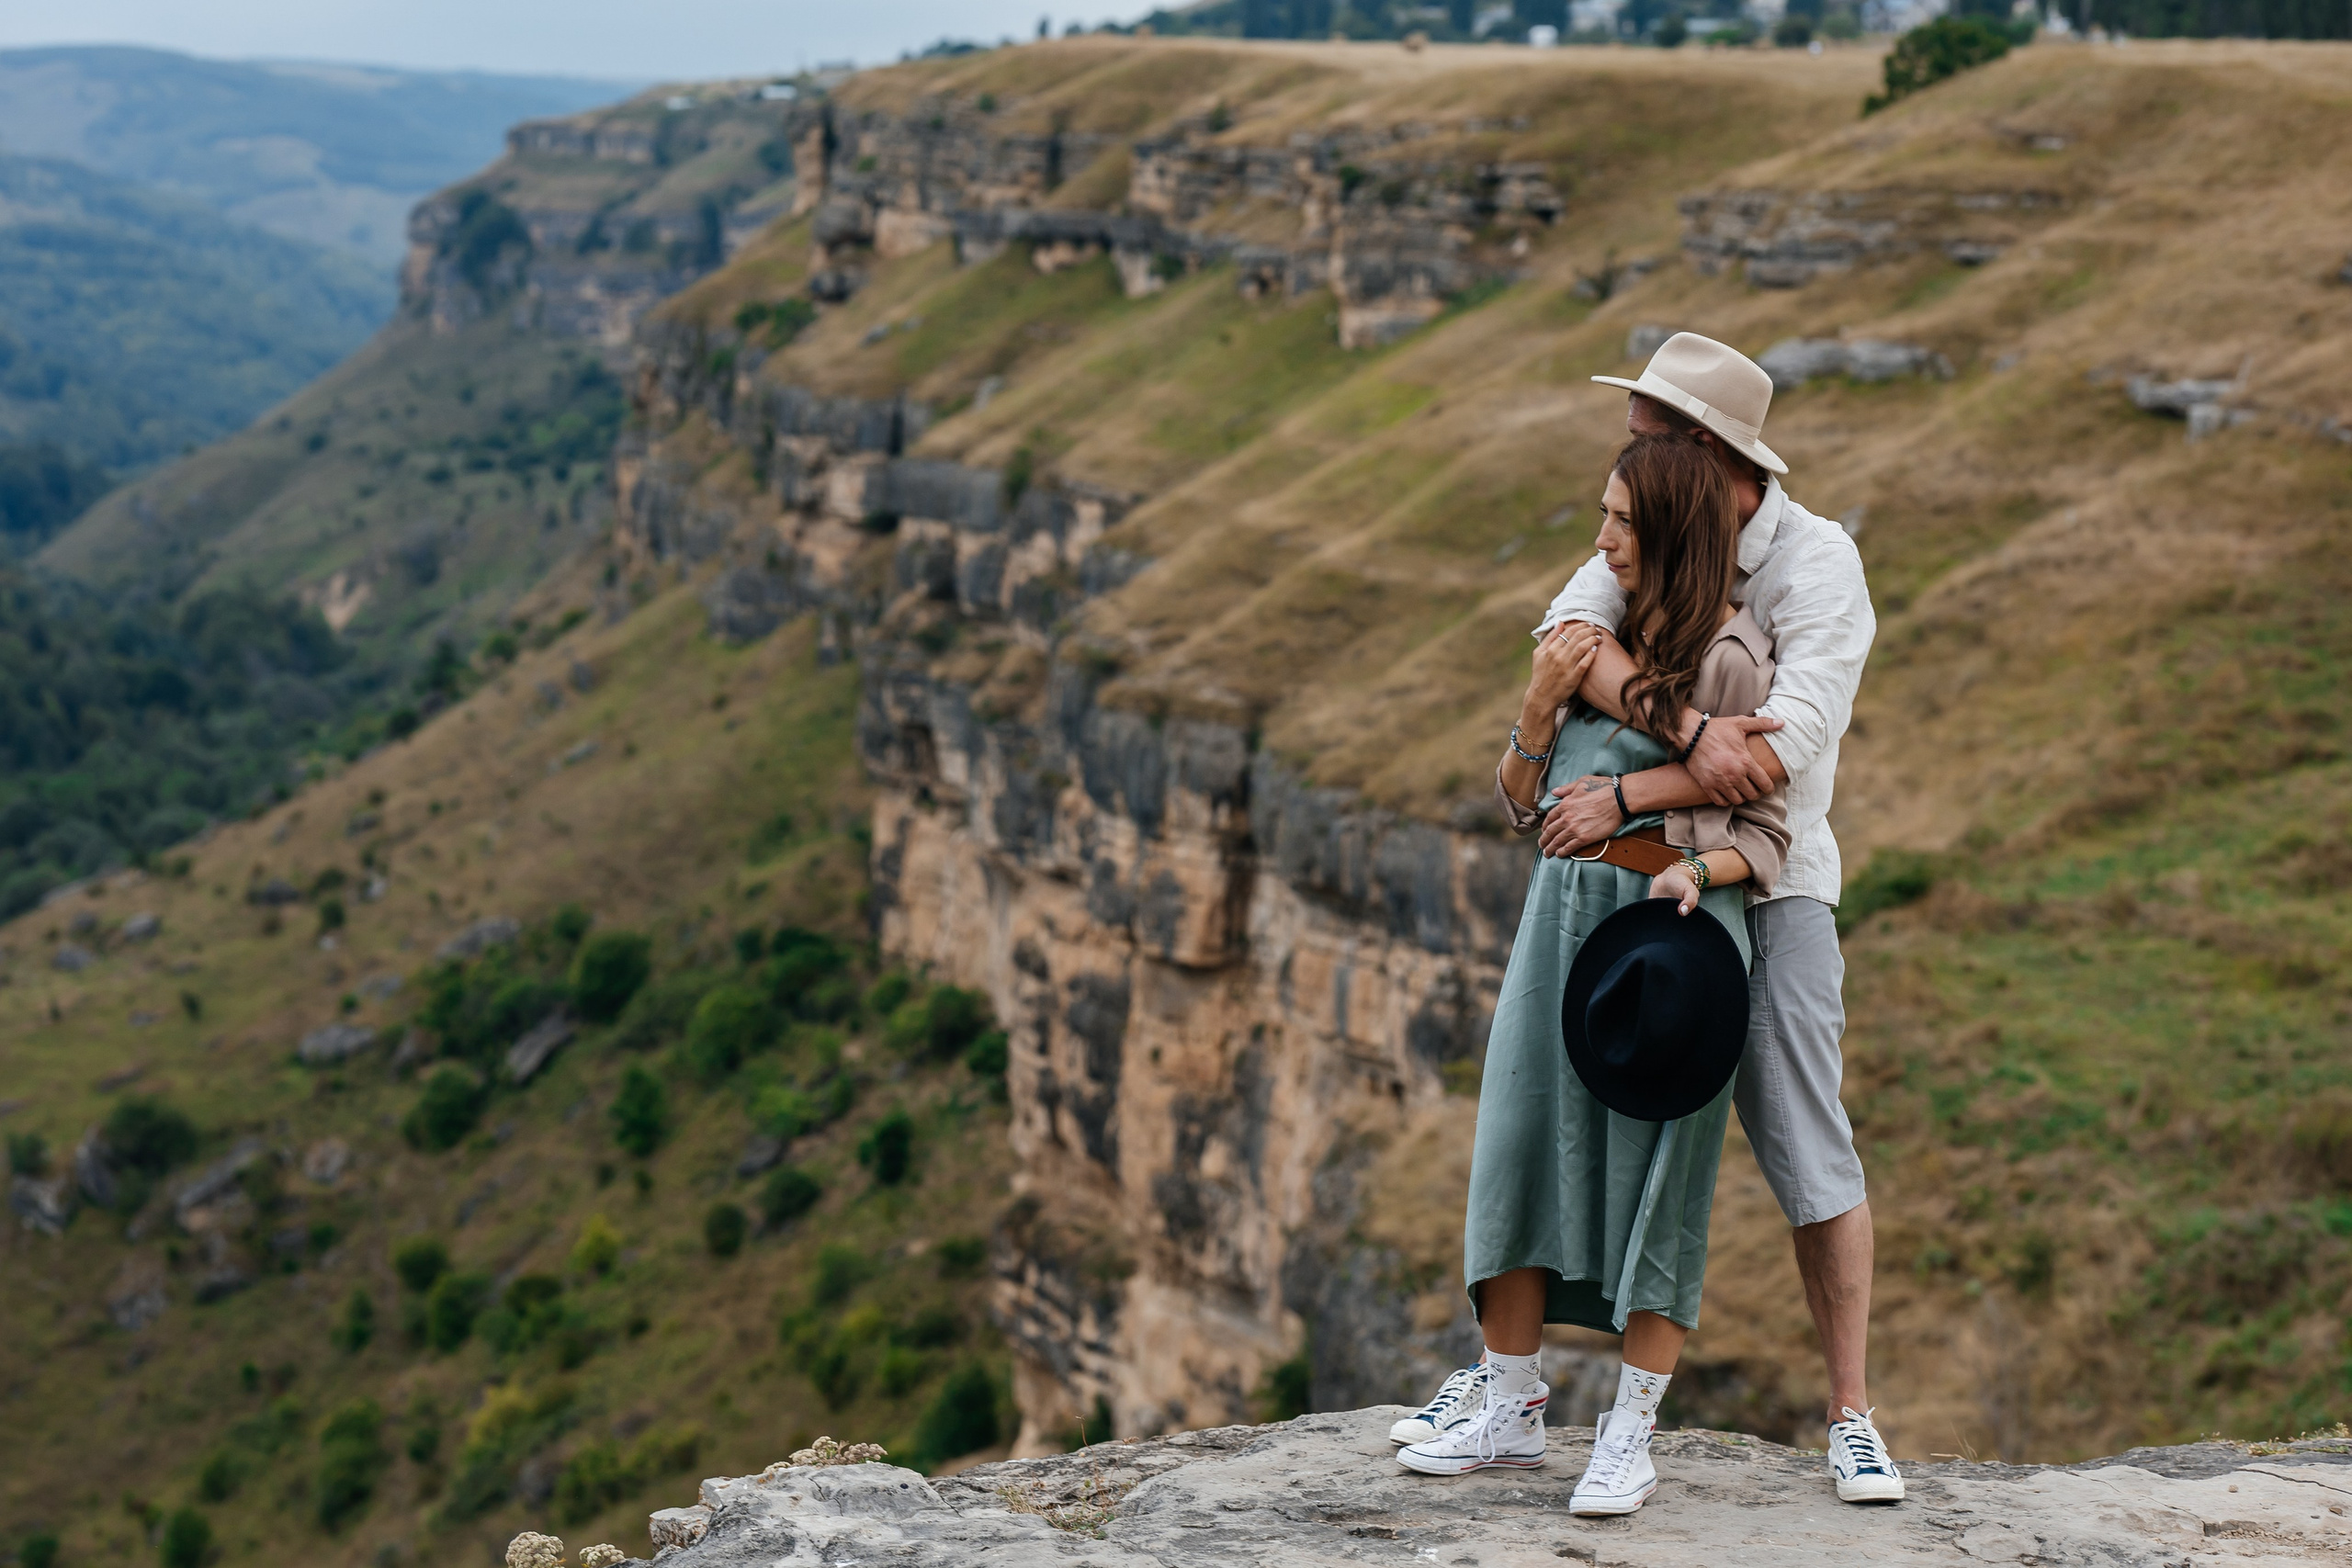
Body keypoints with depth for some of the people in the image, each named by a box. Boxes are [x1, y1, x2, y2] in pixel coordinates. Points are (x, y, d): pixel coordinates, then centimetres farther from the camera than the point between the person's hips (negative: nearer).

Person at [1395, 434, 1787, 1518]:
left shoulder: (1728, 659, -6)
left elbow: (1766, 834, -5)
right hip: (1562, 911, 6)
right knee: (1522, 1151, 7)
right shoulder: (1593, 637, 12)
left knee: (1652, 1176, -2)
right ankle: (1510, 1410, 18)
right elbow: (1520, 808, 13)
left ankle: (1630, 1438, 6)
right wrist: (1540, 704, -3)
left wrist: (1694, 873, -25)